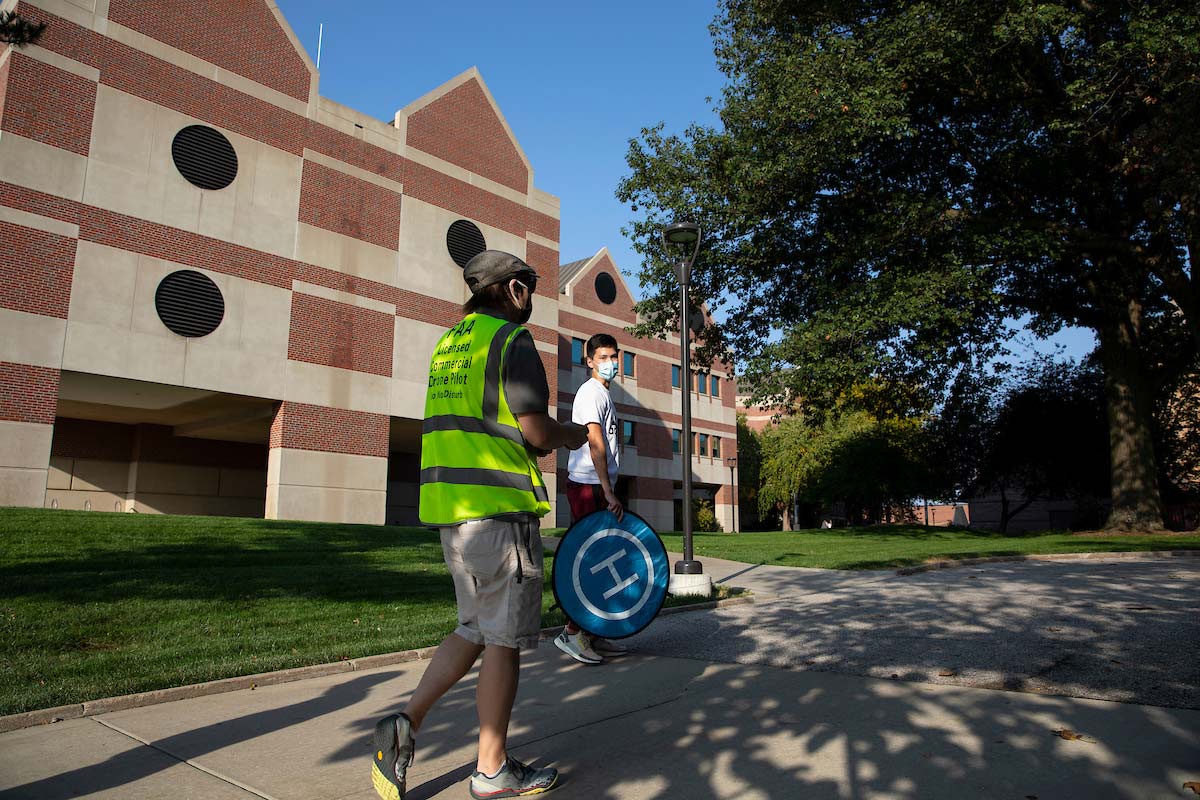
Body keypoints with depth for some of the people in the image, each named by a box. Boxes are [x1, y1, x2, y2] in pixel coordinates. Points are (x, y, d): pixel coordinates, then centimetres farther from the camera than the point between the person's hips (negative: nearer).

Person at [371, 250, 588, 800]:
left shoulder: (448, 343, 19)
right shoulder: (511, 339, -7)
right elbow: (537, 430, -14)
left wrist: (537, 445, 19)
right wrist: (574, 435, 7)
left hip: (449, 506, 8)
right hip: (499, 507, -8)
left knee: (476, 630, 18)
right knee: (504, 639, 3)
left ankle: (405, 724, 9)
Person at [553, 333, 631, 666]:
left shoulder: (603, 393, 21)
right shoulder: (591, 392, -9)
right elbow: (596, 443, -18)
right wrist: (609, 493, -23)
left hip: (599, 488, 10)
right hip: (588, 486, -10)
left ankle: (591, 633, 16)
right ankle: (571, 632, -2)